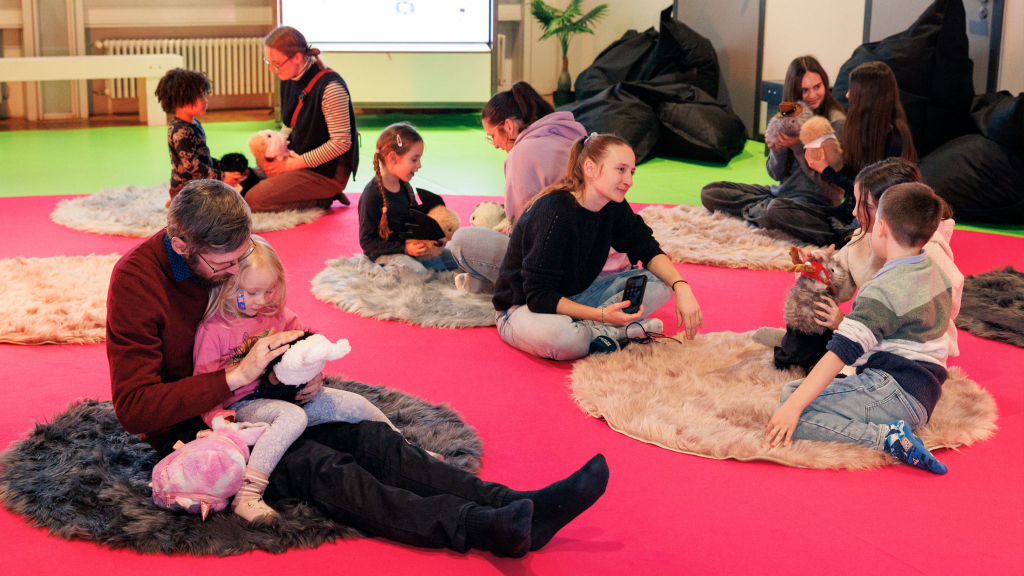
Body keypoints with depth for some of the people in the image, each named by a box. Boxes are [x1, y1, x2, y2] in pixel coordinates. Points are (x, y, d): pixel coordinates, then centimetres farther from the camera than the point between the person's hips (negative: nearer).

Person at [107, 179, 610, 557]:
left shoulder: (230, 253, 0)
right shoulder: (137, 280, -20)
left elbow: (273, 323, 15)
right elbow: (133, 407, -25)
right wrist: (237, 375, -29)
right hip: (184, 426, -6)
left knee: (368, 436, -16)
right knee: (314, 463, -30)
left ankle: (519, 507, -31)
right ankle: (479, 527, -49)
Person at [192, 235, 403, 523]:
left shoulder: (278, 315, 8)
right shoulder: (212, 330, -8)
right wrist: (218, 419, -22)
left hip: (288, 393, 6)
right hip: (244, 405, -6)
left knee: (355, 405, -5)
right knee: (293, 416, -39)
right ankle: (246, 495, -48)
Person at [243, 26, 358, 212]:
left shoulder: (330, 86, -23)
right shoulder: (288, 80, 3)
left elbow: (341, 143, -23)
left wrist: (294, 163, -18)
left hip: (328, 171, -9)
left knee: (253, 200, -18)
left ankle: (322, 200, -3)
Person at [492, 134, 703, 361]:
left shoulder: (613, 207, -5)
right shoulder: (554, 212, -28)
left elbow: (648, 249, 5)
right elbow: (539, 296, -28)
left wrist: (681, 287, -14)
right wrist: (601, 315, -37)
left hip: (573, 299, 8)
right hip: (523, 307, -8)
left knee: (659, 284, -8)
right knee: (557, 335, -44)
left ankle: (589, 330, -19)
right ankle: (612, 332, -17)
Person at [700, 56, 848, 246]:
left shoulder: (836, 122, -11)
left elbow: (826, 179, -14)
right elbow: (776, 174, 7)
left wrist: (797, 146, -21)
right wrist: (777, 151, -15)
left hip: (816, 200, -7)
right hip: (782, 191, 7)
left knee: (776, 210, -41)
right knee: (709, 192, 0)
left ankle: (759, 209, -9)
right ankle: (765, 207, -9)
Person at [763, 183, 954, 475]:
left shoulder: (882, 292, -17)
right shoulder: (935, 271, 10)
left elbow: (840, 354, -24)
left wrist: (794, 406, -25)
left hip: (893, 390, -10)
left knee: (789, 413, -20)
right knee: (792, 389, 21)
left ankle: (885, 437, -26)